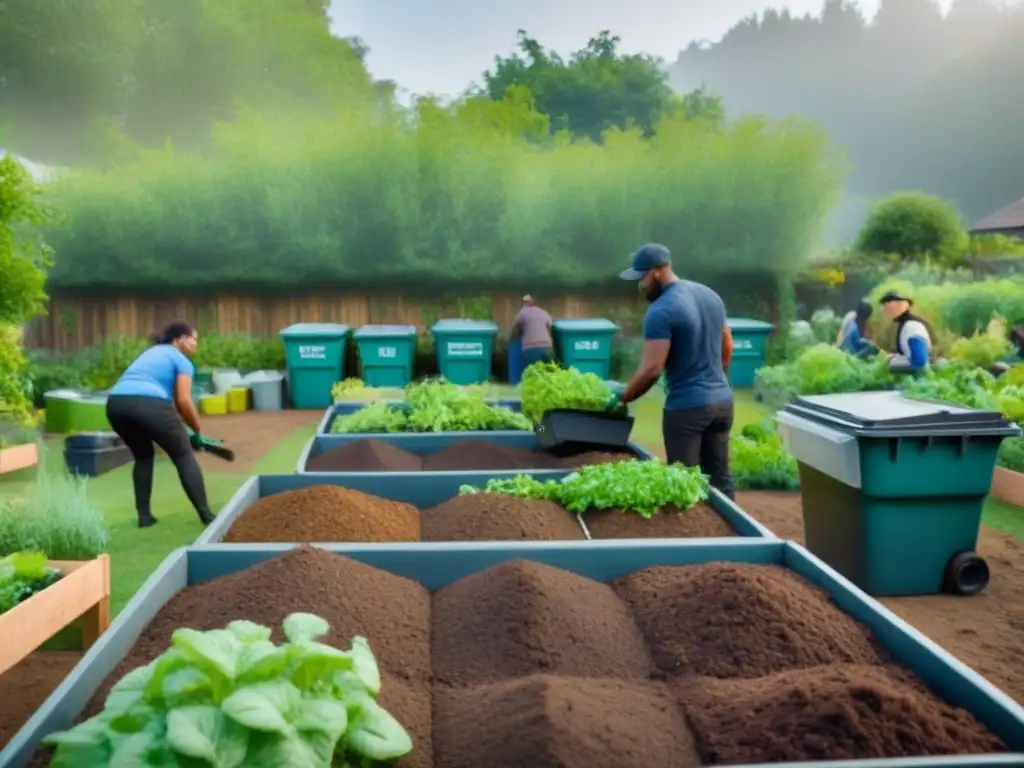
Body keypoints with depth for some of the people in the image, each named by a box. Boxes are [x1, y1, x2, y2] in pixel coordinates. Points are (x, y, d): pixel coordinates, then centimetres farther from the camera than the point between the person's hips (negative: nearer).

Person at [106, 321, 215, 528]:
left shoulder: (152, 352, 36)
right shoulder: (182, 360, 13)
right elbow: (183, 400, 0)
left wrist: (181, 430, 32)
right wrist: (197, 431, 14)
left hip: (116, 403, 7)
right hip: (148, 404, -7)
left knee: (143, 455, 29)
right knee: (184, 456, 9)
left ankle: (144, 515, 23)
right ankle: (206, 515, 8)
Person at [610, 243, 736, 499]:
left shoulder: (661, 311, -17)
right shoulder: (711, 295, 8)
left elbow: (651, 370, -20)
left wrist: (622, 399, -7)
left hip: (686, 407, -8)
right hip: (722, 399, 8)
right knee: (720, 478, 14)